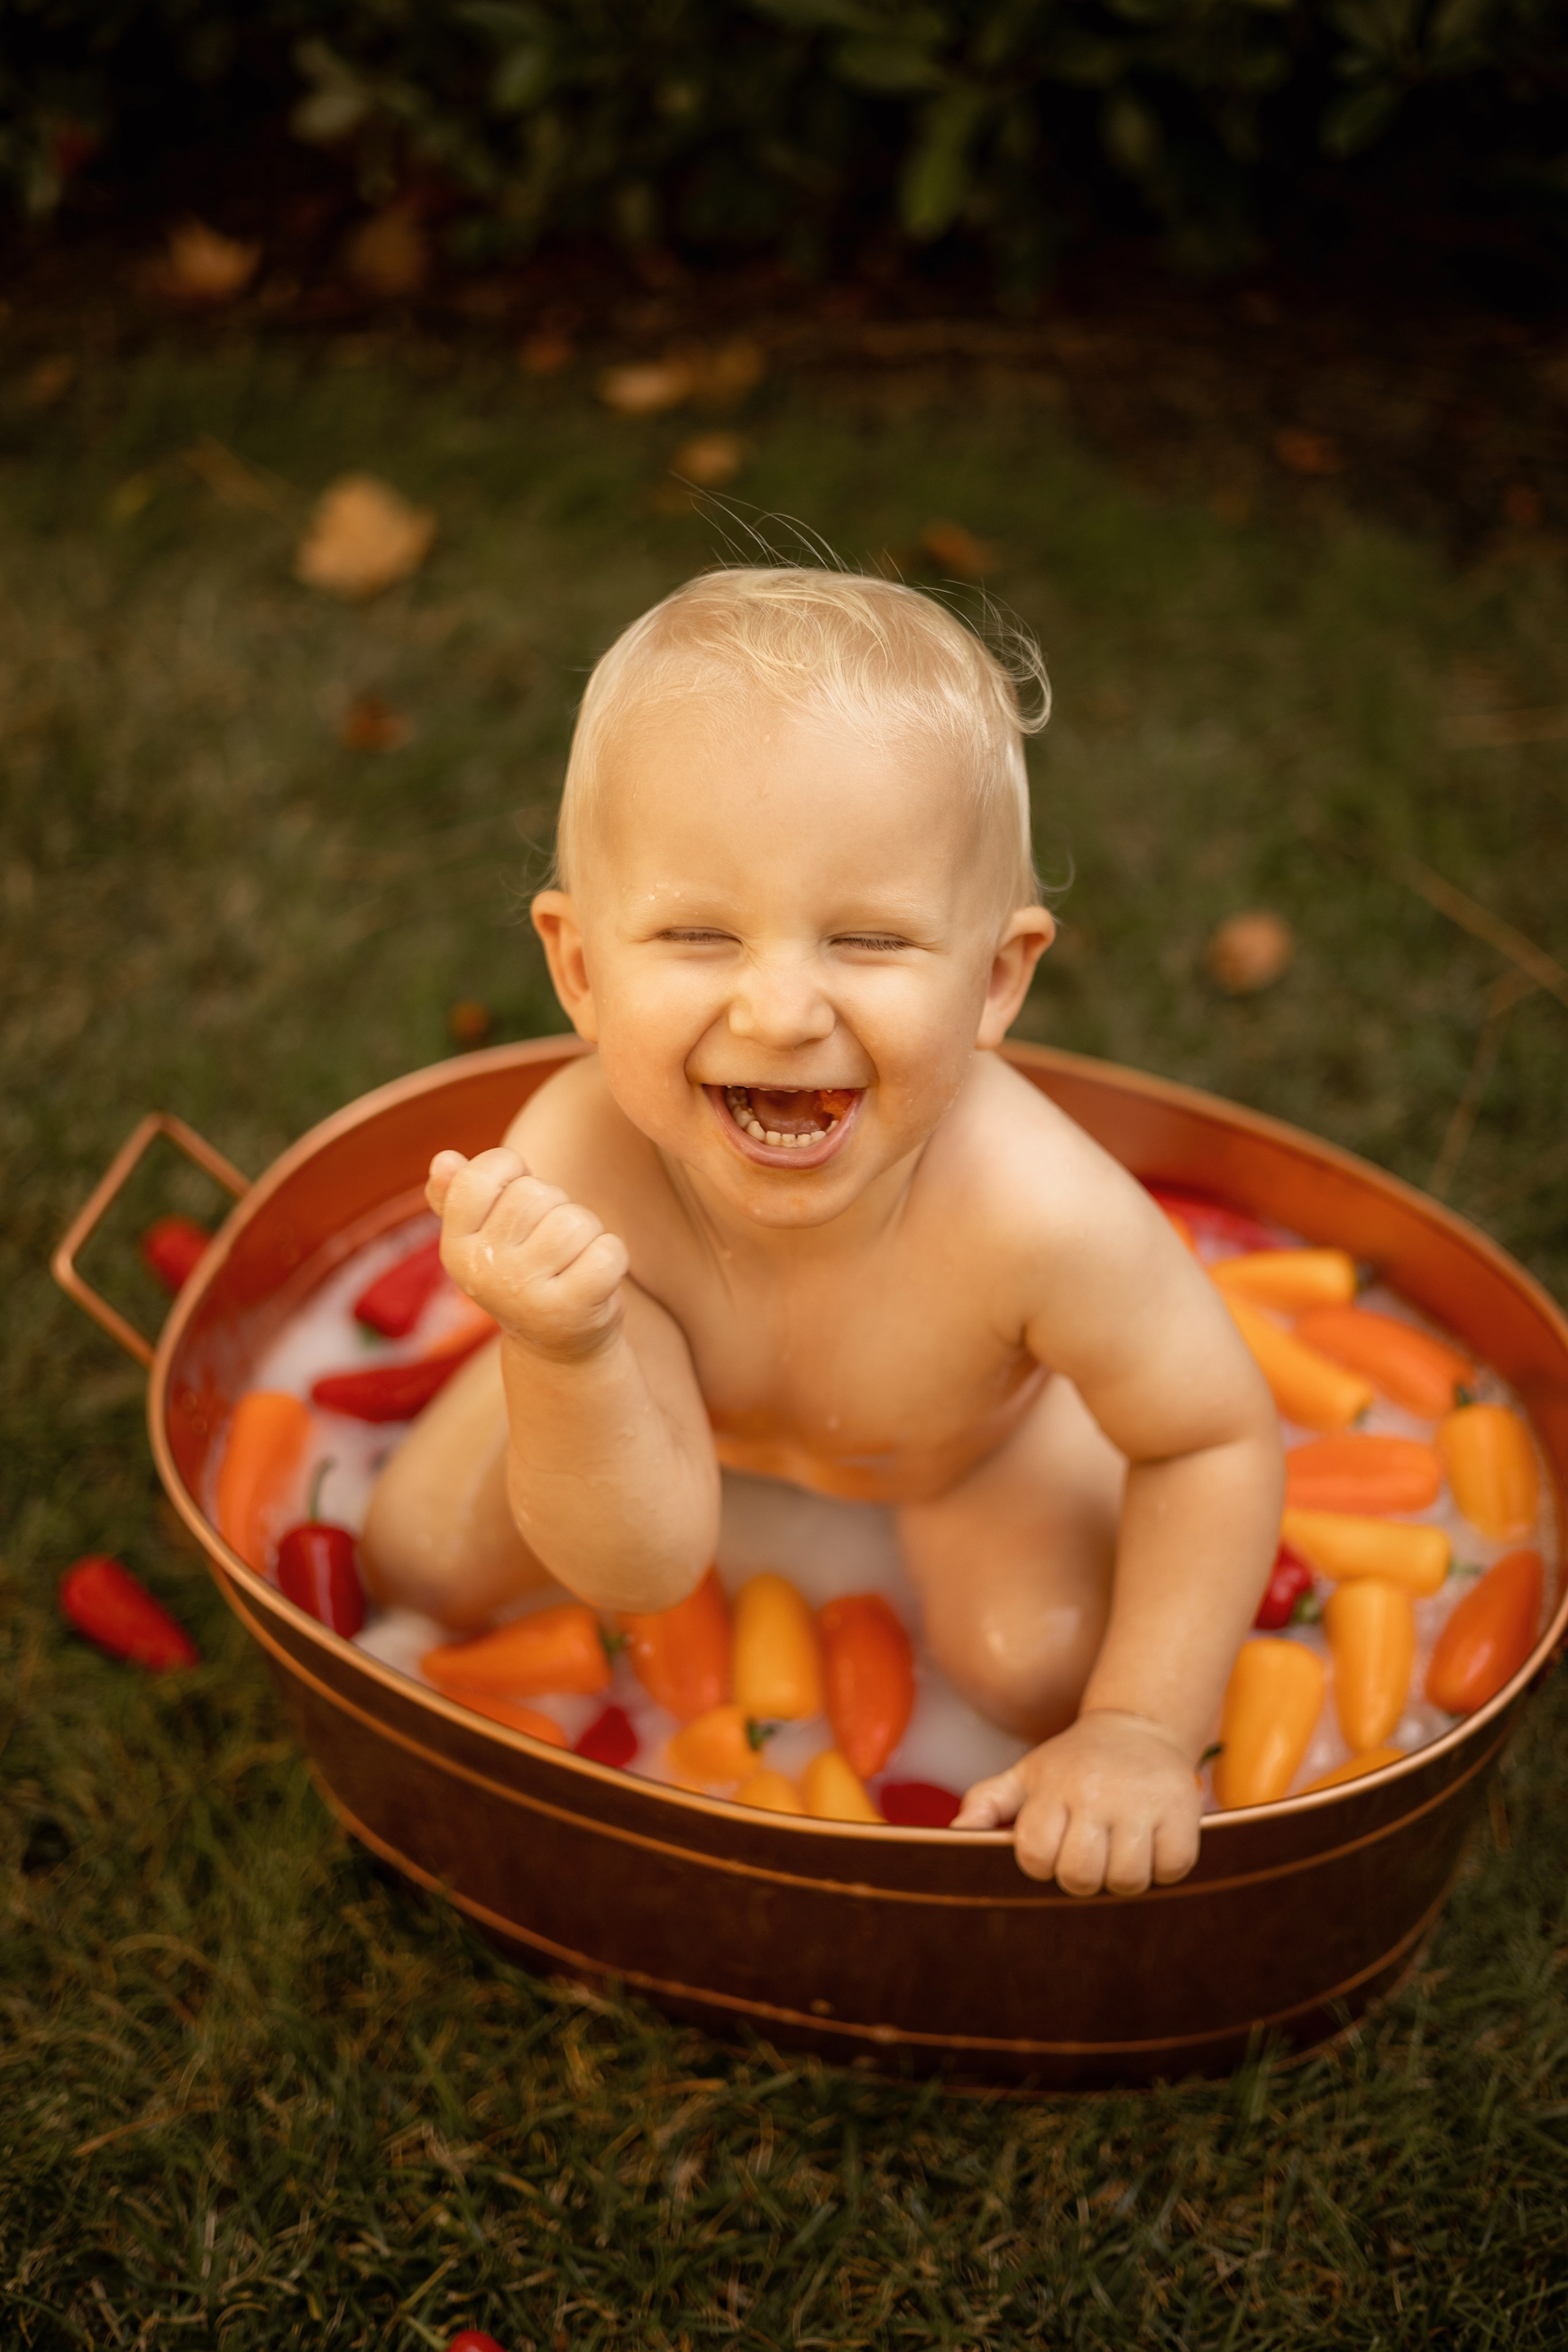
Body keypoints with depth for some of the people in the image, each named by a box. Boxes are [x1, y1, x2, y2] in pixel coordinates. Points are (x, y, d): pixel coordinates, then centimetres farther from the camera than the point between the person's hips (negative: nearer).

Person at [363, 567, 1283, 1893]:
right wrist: (571, 1356, -56)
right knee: (419, 1566, 4)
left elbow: (1218, 1438, -25)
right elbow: (641, 1563, -37)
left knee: (1038, 1665, -17)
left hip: (975, 1427, -1)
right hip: (669, 1383, 1)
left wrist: (1143, 1730, -28)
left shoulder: (1038, 1214, -45)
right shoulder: (576, 1174, -42)